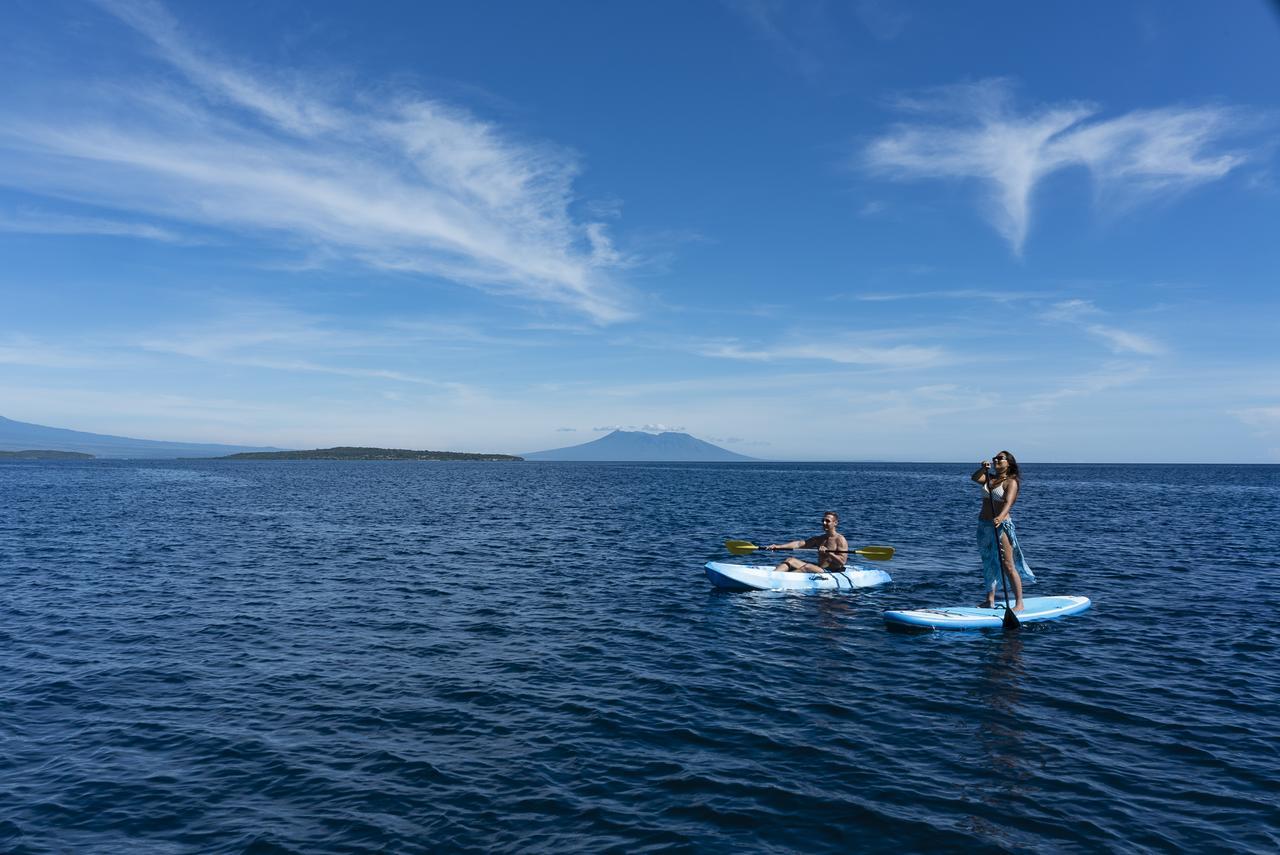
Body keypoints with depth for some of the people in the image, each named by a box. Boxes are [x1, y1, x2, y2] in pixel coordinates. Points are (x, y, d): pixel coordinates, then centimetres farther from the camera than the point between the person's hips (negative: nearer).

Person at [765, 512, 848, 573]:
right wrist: (778, 546, -5)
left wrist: (828, 552, -26)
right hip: (819, 570, 8)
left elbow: (842, 562, -14)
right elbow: (799, 544, 6)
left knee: (808, 567, -33)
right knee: (790, 560, -5)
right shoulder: (819, 539, 17)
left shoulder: (840, 539, -4)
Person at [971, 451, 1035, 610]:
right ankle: (990, 601, 20)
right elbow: (975, 478, -3)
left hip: (1001, 525, -7)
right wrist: (984, 468, -16)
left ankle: (1019, 603, 1)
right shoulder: (989, 478, 13)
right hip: (984, 525, 7)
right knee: (988, 564, 12)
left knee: (1008, 566, -6)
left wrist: (1001, 517, -41)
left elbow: (1008, 502, -24)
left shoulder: (1011, 482, -8)